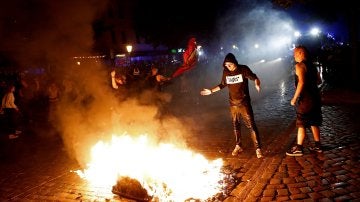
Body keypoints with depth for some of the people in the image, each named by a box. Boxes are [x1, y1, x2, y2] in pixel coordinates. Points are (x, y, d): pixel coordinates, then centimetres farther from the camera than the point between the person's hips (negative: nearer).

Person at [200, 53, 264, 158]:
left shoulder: (243, 69, -10)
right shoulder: (225, 72, 2)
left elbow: (254, 78, -13)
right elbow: (222, 85, 14)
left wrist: (257, 84, -35)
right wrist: (211, 91, 12)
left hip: (244, 103, -4)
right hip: (233, 104, 5)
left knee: (251, 125, -6)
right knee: (235, 125, 15)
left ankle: (258, 148, 2)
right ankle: (238, 146, 31)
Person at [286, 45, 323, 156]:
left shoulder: (299, 66, -14)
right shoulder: (312, 66, 12)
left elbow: (301, 82, -25)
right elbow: (319, 81, 19)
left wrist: (294, 98, -22)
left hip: (305, 99, -8)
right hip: (315, 97, 8)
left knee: (301, 124, -2)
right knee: (314, 123, 17)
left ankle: (298, 149, 2)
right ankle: (318, 146, 24)